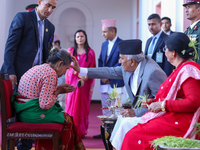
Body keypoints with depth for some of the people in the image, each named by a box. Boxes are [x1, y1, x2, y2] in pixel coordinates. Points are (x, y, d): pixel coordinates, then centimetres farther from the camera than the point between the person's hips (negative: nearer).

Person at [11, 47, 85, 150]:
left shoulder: (38, 68, 11)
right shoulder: (51, 74, -18)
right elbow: (45, 104, -22)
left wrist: (58, 89, 15)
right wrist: (57, 93, -6)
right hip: (32, 113, -9)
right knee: (67, 119, 8)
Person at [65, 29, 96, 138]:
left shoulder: (90, 52, 9)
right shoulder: (70, 50, 11)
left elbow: (92, 68, 7)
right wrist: (79, 74, -12)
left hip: (85, 82, 0)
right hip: (73, 81, 0)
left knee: (83, 105, -2)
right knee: (71, 104, -6)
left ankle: (82, 131, 4)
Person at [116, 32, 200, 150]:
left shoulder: (188, 70, -14)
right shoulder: (181, 69, 18)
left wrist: (163, 105, -18)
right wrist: (154, 101, 11)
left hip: (178, 124, -10)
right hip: (170, 117, 10)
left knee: (133, 136, -19)